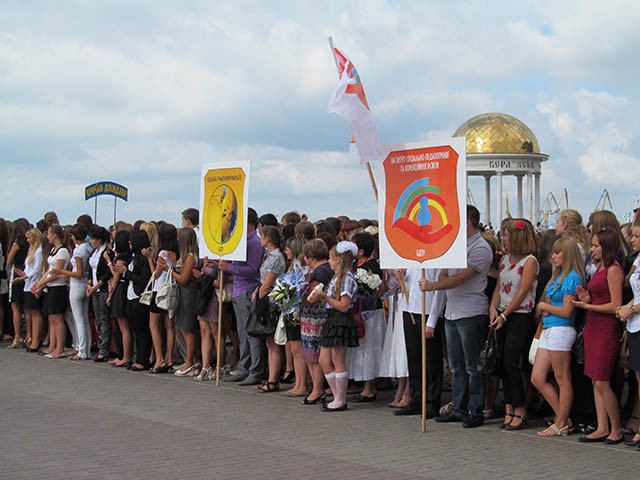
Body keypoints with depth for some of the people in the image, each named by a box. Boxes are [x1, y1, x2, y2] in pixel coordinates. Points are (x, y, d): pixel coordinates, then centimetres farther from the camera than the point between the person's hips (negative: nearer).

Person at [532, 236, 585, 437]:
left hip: (561, 330, -10)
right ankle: (562, 417, 16)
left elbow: (567, 311, -16)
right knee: (537, 379, 9)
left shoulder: (572, 277, -11)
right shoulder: (558, 275, 17)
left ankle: (561, 424, 6)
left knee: (562, 379, -1)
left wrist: (544, 306, -3)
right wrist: (544, 309, -3)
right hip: (548, 330, 10)